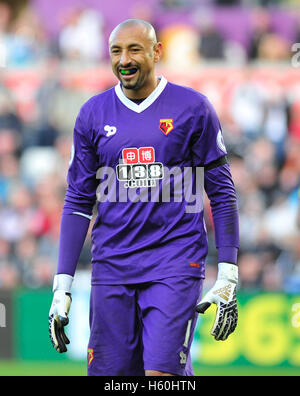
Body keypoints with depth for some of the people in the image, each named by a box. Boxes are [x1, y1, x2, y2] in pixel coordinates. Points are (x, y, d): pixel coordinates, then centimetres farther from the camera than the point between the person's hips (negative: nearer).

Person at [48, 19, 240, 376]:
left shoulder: (192, 108, 1)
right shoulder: (93, 114, 8)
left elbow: (221, 191, 4)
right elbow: (78, 202, 11)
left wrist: (227, 277, -4)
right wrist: (62, 286, 4)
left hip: (175, 264, -3)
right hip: (112, 265, 3)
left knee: (163, 374, -17)